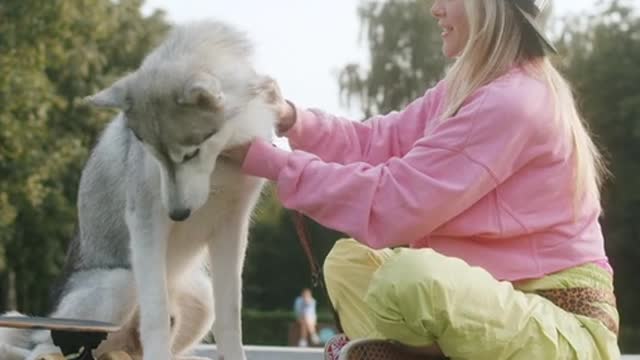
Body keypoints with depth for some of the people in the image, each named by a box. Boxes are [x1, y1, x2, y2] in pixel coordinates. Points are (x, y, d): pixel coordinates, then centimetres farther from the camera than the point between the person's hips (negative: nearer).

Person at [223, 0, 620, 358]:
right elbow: (378, 142, 8)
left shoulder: (513, 102, -20)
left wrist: (269, 162, -15)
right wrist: (291, 118, -7)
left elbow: (392, 203, -20)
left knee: (412, 274, -33)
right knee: (350, 261, 9)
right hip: (503, 301, 10)